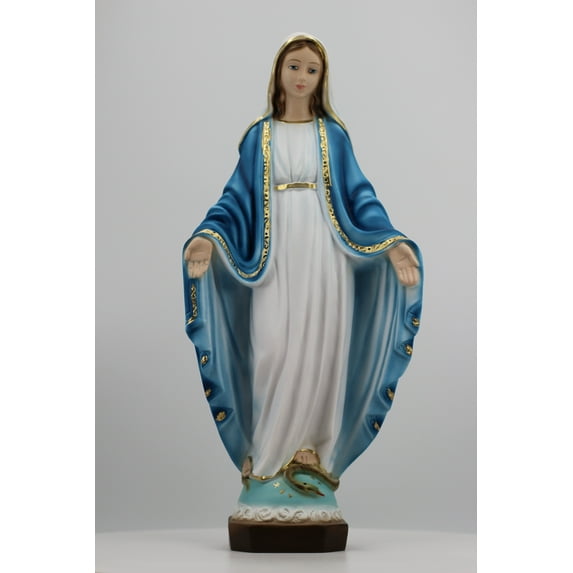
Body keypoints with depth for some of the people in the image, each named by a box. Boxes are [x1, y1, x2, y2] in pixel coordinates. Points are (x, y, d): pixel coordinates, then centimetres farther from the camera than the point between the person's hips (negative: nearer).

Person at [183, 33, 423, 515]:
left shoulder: (334, 134, 10)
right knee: (271, 350, -9)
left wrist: (392, 242, -12)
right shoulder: (258, 136, 11)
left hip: (324, 258, 0)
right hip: (277, 258, 0)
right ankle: (265, 453, 2)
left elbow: (360, 196, 3)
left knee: (320, 349, -3)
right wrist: (209, 237, -15)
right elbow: (237, 199, 4)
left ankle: (312, 450, 6)